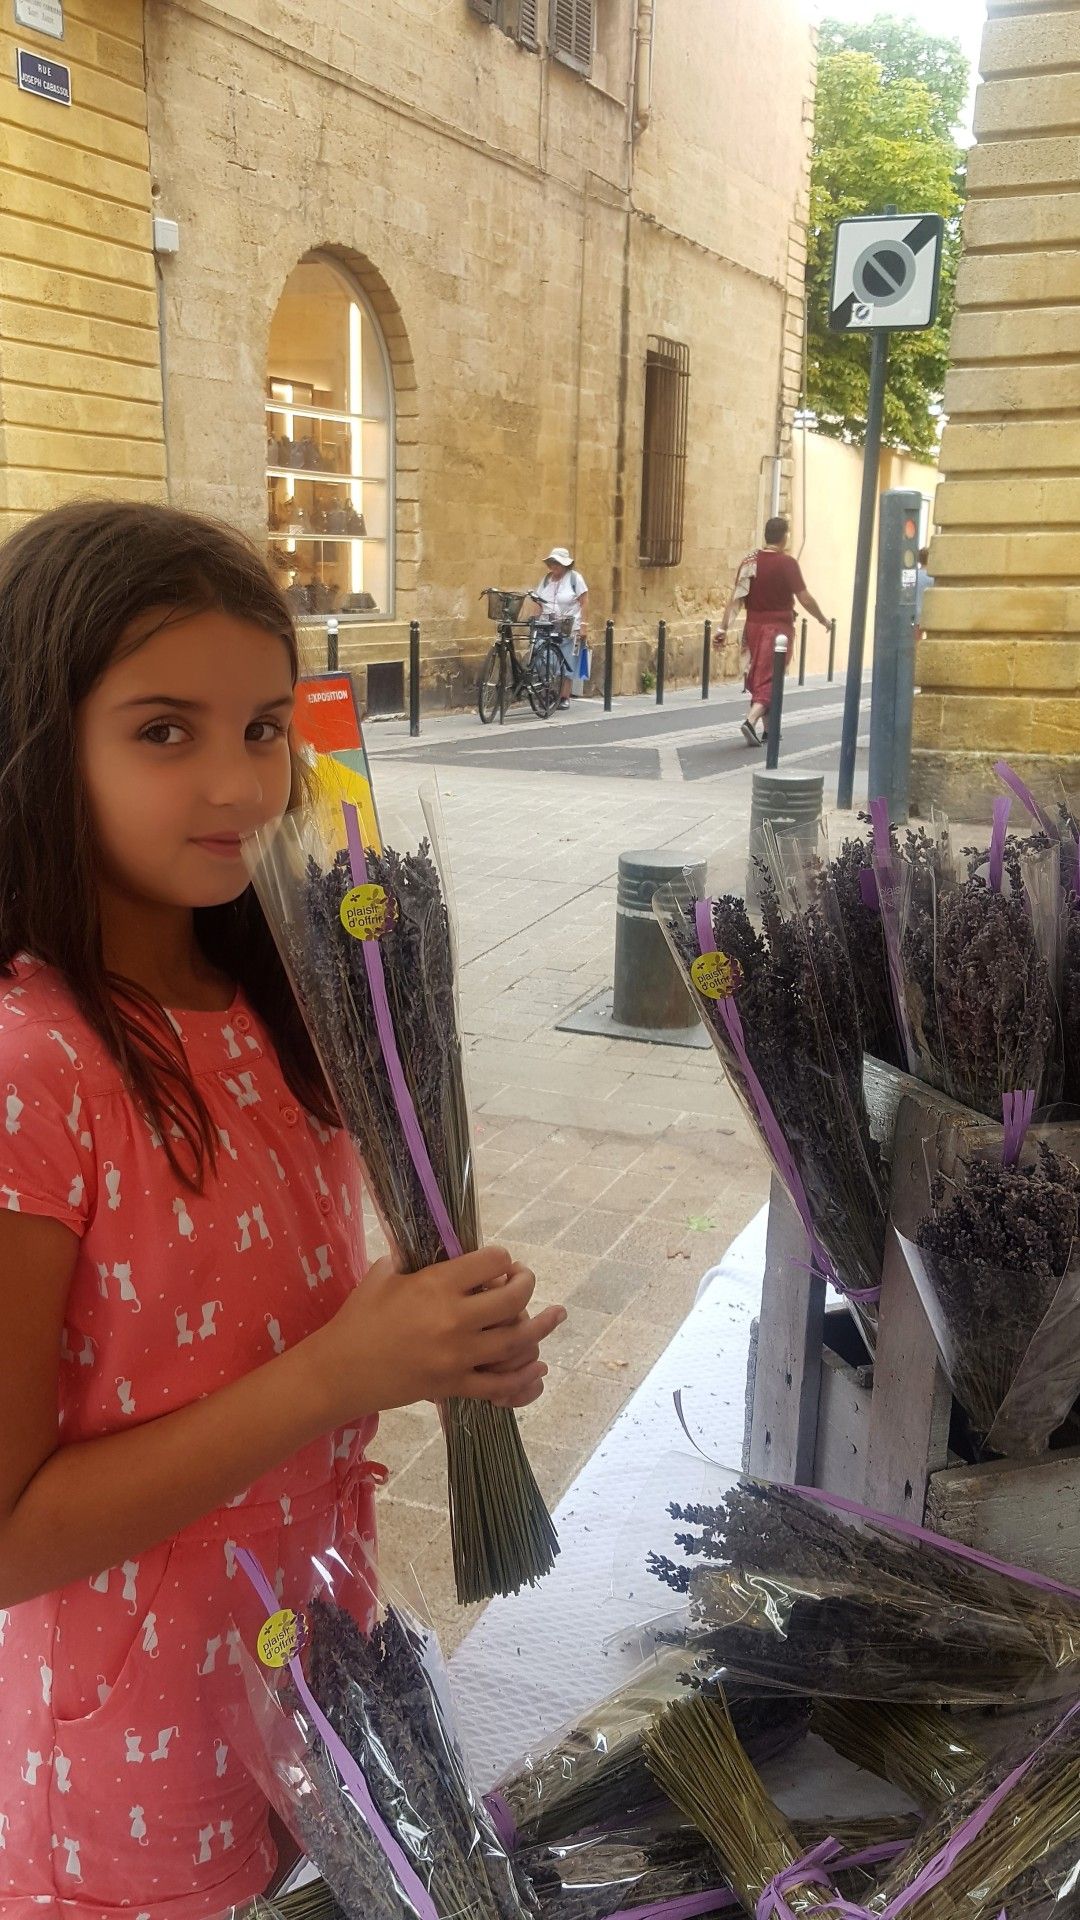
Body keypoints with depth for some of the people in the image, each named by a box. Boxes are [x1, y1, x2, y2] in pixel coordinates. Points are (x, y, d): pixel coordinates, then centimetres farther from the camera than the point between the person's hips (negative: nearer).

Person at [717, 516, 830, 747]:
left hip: (754, 626, 5)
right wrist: (823, 620, 4)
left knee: (757, 676, 16)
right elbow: (805, 598, -10)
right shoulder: (787, 563, -12)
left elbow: (735, 597, -2)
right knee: (769, 679, -2)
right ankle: (751, 721, -23)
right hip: (778, 627, -5)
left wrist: (723, 628, -2)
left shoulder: (750, 560, 2)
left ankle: (769, 729, 24)